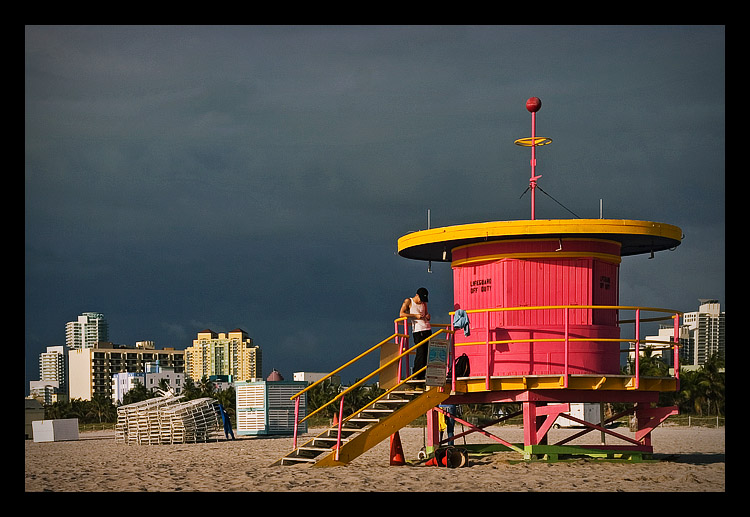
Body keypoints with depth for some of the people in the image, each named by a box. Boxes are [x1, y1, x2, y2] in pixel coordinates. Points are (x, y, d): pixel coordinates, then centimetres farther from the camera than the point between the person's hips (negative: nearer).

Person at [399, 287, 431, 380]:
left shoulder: (424, 303, 19)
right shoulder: (408, 301, 3)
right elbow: (401, 314, -6)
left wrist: (427, 316, 7)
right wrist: (415, 315, -13)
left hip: (427, 329, 6)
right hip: (417, 330, -6)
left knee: (427, 352, -1)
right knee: (420, 352, -15)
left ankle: (423, 374, 1)